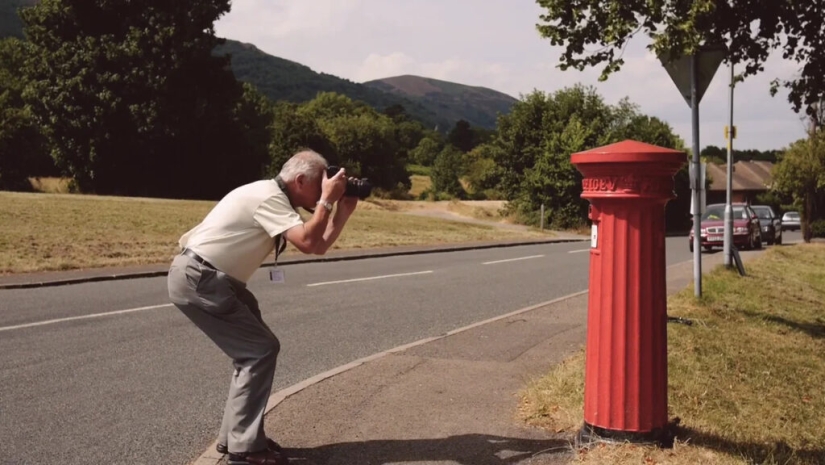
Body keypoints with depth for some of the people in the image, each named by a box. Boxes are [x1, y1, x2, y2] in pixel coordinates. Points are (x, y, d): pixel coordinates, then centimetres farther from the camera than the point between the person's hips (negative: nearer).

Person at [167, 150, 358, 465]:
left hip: (206, 278, 10)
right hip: (196, 279, -10)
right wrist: (327, 200, -18)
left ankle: (235, 435, 21)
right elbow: (308, 243, -28)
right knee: (261, 350, -9)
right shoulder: (269, 197, -18)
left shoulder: (276, 199, 13)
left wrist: (343, 210, 2)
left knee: (253, 348, 13)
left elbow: (319, 245, 11)